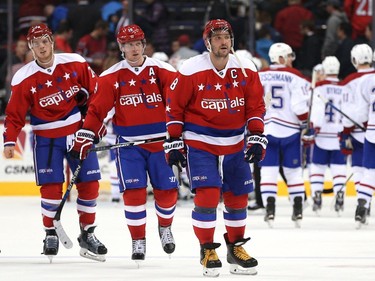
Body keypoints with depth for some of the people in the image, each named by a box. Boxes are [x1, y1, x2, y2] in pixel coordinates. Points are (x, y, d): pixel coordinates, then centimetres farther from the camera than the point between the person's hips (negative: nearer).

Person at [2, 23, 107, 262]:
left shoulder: (75, 64, -5)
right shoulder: (24, 79, -8)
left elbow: (95, 88, 6)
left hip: (78, 132, 2)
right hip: (47, 138, -2)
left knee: (89, 184, 0)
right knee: (51, 187, -9)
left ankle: (88, 234, 13)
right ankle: (51, 234, 7)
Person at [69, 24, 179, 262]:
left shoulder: (163, 71, -1)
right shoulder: (111, 77, 0)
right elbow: (97, 109, -1)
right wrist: (85, 136, -9)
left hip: (160, 141, 0)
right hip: (129, 143, 0)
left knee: (167, 191, 2)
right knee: (134, 191, -9)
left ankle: (165, 226, 31)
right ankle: (138, 240, 4)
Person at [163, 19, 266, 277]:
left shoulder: (246, 71, -3)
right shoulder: (191, 72, -13)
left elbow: (255, 105, 5)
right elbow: (174, 106, -5)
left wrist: (257, 138, -2)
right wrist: (174, 142, -5)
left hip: (234, 145, 4)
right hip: (199, 143, -4)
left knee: (238, 196, 10)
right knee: (207, 195, -14)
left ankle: (236, 248, 26)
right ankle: (207, 251, -2)